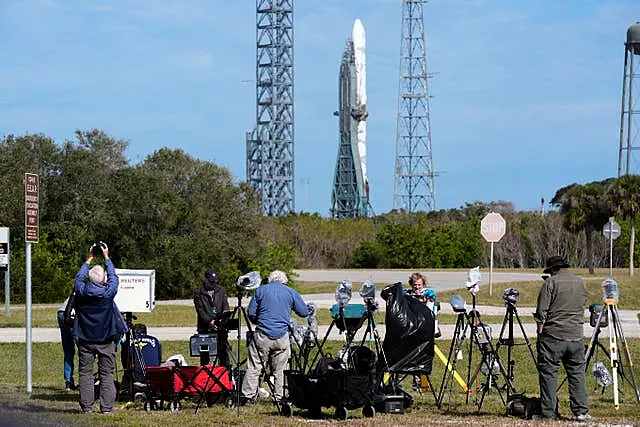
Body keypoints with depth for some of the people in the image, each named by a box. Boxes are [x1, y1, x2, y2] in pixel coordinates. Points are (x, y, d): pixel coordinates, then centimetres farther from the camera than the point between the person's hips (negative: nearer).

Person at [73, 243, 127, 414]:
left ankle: (86, 407, 1)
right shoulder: (108, 292, -12)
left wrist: (88, 260, 22)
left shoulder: (82, 291, -9)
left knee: (85, 373, 5)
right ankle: (106, 407, 0)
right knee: (106, 374, 4)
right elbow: (113, 276, 6)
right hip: (106, 340, -1)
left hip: (85, 340, 1)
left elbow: (79, 278, 12)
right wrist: (106, 258, 17)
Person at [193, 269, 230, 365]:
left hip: (220, 327, 2)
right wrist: (209, 321, -19)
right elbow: (200, 310, -6)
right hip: (205, 328, -2)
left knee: (223, 351, 2)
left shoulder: (221, 290, 15)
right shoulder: (198, 292, 3)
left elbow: (225, 305, 7)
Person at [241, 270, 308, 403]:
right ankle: (280, 397, 8)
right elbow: (304, 312, 8)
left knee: (254, 367, 3)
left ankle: (247, 395, 0)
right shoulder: (291, 292, 6)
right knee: (280, 369, 8)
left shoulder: (261, 290, 6)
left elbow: (251, 313, 4)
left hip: (262, 335, -1)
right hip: (282, 337, 1)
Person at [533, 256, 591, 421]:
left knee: (548, 373, 1)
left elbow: (541, 311, -8)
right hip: (576, 336, 4)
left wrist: (540, 330, -1)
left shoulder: (551, 282, -6)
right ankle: (581, 411, 3)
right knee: (577, 373, 8)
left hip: (553, 336, -4)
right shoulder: (581, 283, 11)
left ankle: (548, 413, 0)